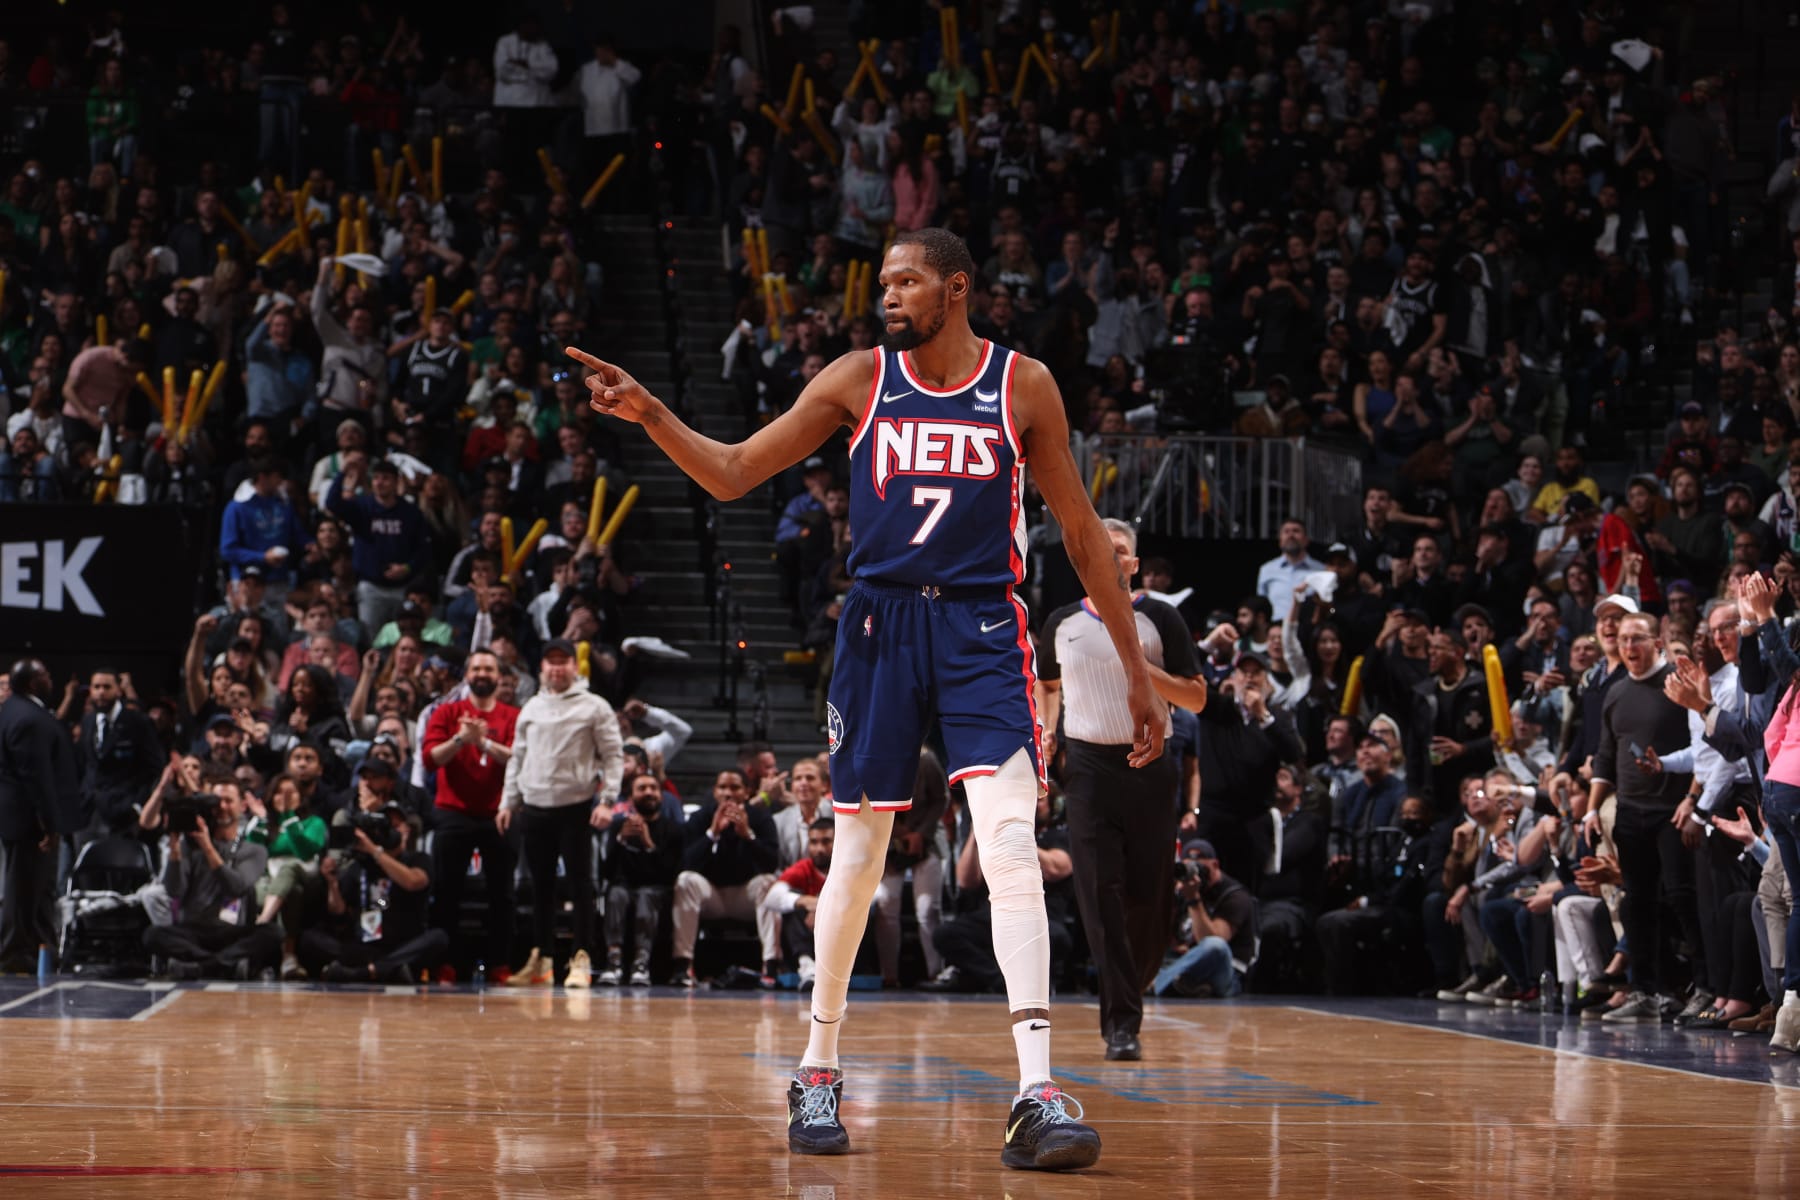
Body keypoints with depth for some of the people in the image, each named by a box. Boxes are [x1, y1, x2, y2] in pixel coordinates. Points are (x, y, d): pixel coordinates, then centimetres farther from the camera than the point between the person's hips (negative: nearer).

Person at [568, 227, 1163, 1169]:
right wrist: (651, 416, -12)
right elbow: (734, 473, 5)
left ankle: (1037, 1095, -22)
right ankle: (818, 1071, 22)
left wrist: (1136, 671, 6)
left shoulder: (1023, 386, 2)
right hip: (880, 623, 1)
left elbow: (1082, 533, 7)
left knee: (1010, 844, -16)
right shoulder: (858, 380, 4)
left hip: (981, 630, -1)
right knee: (856, 858, 5)